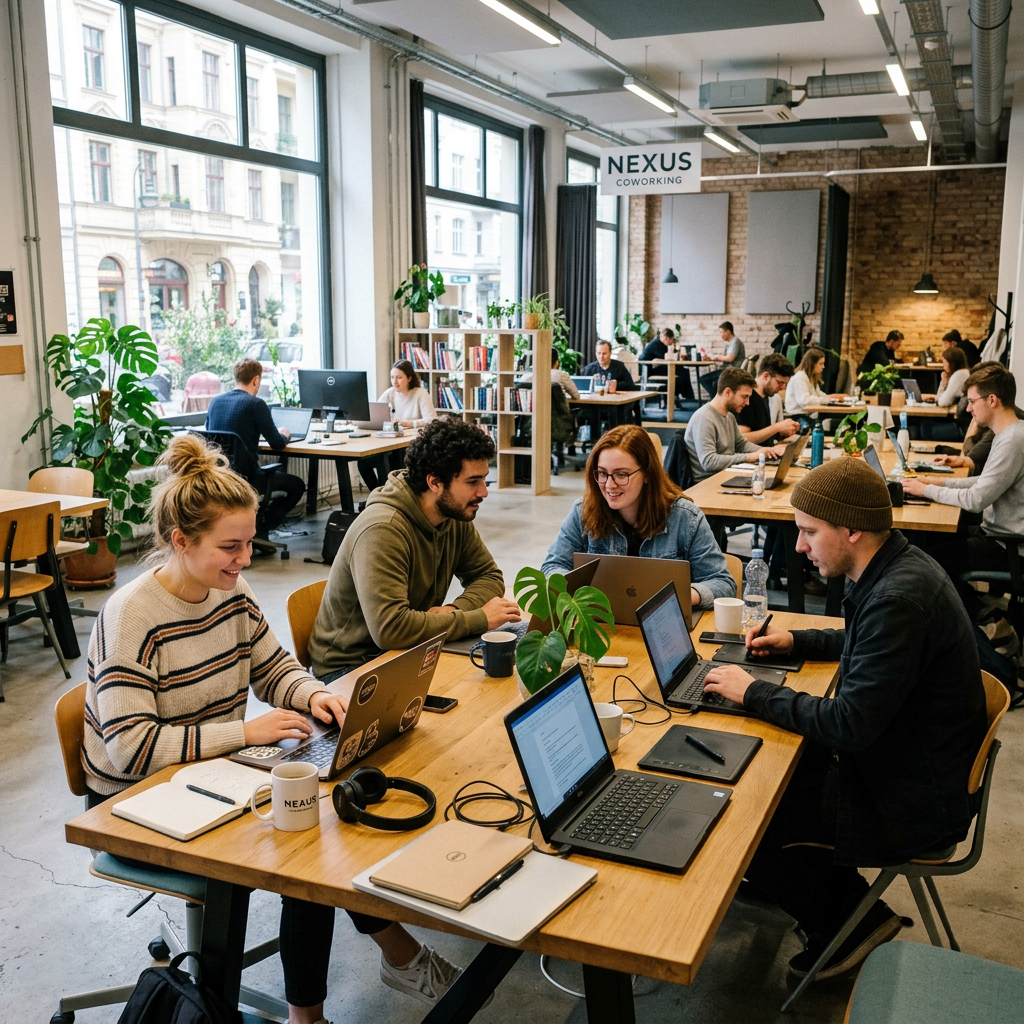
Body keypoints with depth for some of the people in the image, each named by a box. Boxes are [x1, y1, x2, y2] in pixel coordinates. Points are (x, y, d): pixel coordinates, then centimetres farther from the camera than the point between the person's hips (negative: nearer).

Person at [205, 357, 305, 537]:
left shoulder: (215, 401, 5)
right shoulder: (256, 404, -13)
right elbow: (277, 444, -10)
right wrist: (285, 436, 14)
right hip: (245, 477, -7)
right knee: (297, 485, 15)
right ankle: (259, 530, 11)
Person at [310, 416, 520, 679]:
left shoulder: (455, 515, -3)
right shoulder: (382, 530, -27)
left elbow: (489, 577, 7)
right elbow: (390, 628, -34)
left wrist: (455, 609, -15)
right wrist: (479, 618, -26)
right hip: (349, 667, -7)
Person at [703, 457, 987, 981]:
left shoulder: (898, 599, -31)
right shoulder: (898, 567, 1)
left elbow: (850, 725, -29)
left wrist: (754, 692, -19)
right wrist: (797, 641, 12)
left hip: (914, 804, -10)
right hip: (900, 759, 10)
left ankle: (849, 924, 18)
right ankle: (844, 901, 26)